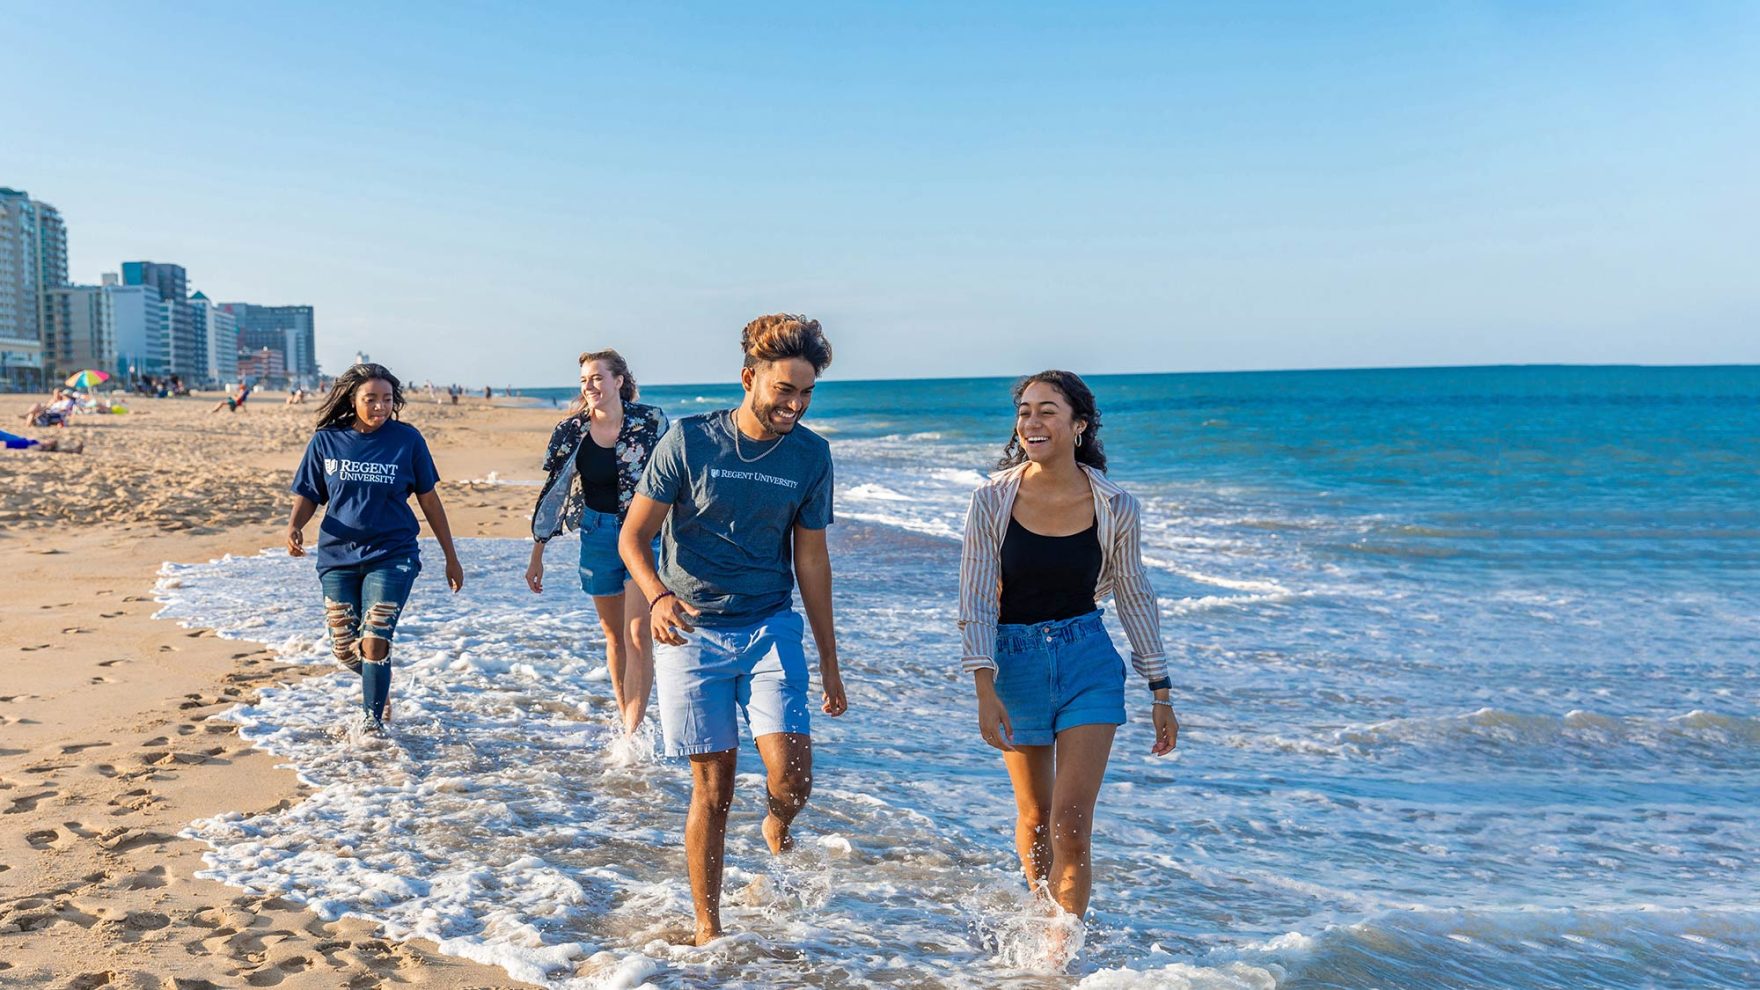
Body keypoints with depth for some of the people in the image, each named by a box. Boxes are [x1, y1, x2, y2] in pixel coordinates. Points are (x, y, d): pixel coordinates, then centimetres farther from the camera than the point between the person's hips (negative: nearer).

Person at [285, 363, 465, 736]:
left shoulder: (407, 439, -4)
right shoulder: (326, 441, 0)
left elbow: (428, 499, 3)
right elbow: (307, 495, 7)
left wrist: (451, 558, 5)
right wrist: (294, 526, -16)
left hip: (391, 555, -2)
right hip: (338, 556, 3)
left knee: (374, 643, -12)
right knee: (344, 651, 8)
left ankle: (372, 719, 9)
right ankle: (379, 682, 40)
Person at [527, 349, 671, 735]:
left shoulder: (650, 421, -9)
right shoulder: (570, 431, -3)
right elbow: (553, 490, 5)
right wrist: (536, 557, 7)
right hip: (598, 535, 3)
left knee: (638, 635, -11)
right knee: (614, 637, 12)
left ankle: (633, 735, -9)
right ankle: (629, 722, 26)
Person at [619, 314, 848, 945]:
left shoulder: (811, 455, 0)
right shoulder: (689, 440, -8)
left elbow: (811, 560, 8)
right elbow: (633, 537, -4)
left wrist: (829, 663, 11)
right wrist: (658, 597, -26)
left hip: (770, 627, 2)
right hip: (691, 632, -1)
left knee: (792, 776, -15)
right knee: (712, 788, 2)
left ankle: (777, 829, 23)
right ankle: (707, 929, 21)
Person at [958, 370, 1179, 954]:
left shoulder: (1114, 507, -8)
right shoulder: (993, 500, -10)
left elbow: (1134, 597, 3)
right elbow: (975, 600, -9)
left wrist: (1161, 692, 6)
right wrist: (985, 690, -18)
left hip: (1088, 663, -1)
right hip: (1014, 663, 1)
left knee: (1071, 826, -9)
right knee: (1035, 819, 16)